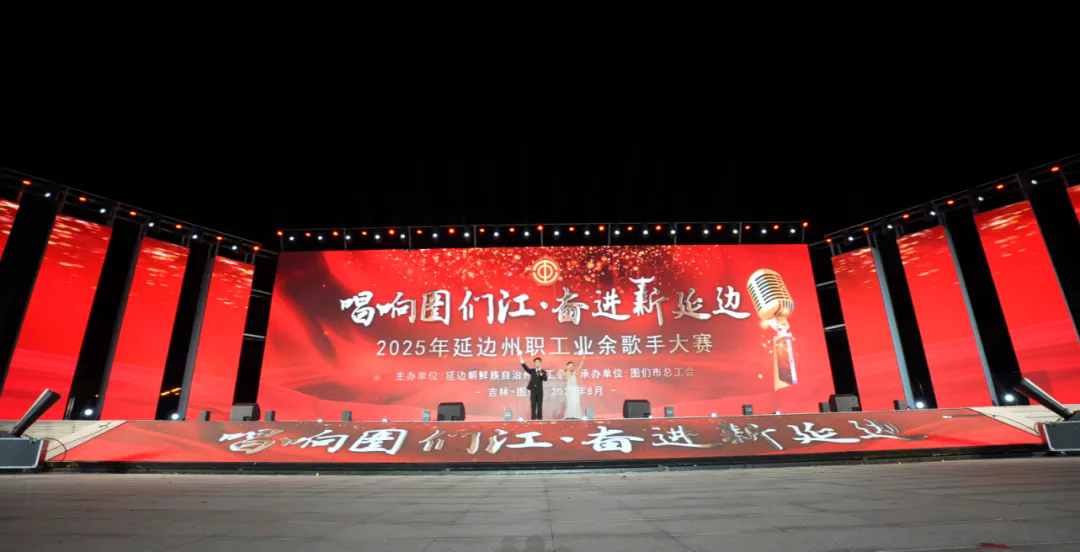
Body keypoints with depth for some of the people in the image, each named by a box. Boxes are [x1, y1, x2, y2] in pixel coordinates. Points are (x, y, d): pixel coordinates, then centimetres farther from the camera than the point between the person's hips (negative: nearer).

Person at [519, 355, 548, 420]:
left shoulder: (543, 372, 4)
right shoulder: (532, 371, 7)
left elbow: (545, 379, -12)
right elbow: (526, 369, -12)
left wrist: (541, 373, -27)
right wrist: (522, 362, -26)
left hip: (540, 391, 0)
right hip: (533, 391, 0)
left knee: (539, 406, 3)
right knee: (533, 406, 0)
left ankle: (539, 419, 8)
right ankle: (534, 419, 4)